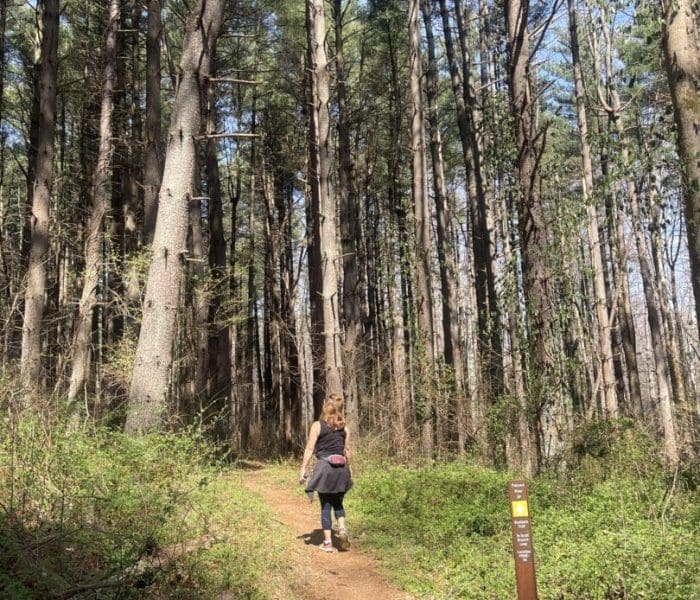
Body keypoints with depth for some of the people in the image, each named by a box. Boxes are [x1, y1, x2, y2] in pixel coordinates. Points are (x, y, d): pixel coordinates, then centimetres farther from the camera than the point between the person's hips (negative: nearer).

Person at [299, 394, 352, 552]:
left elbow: (310, 449, -7)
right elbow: (347, 450, 12)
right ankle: (342, 529, -4)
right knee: (338, 503, 19)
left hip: (324, 467, -3)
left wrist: (303, 470, -3)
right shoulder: (344, 428, 7)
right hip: (341, 468, 3)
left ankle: (327, 543, 8)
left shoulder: (317, 425, -4)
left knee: (326, 506, 6)